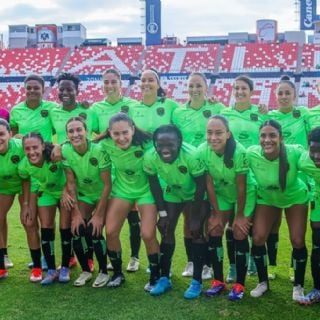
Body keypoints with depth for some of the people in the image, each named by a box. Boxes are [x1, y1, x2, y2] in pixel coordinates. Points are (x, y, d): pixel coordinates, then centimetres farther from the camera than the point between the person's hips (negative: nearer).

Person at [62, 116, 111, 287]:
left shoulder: (98, 151, -30)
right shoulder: (65, 151, -20)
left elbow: (107, 184, -23)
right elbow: (71, 182, -12)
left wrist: (99, 215, -21)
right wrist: (76, 213, -14)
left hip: (102, 195, -3)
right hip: (83, 195, 4)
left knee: (93, 231, -18)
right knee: (77, 229, -12)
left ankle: (104, 272, 5)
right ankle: (85, 270, 11)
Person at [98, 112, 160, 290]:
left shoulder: (145, 143, -30)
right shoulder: (105, 145, -20)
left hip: (146, 190, -3)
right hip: (121, 189, 3)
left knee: (148, 235, -9)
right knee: (110, 232, -3)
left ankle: (155, 276, 14)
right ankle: (117, 273, 20)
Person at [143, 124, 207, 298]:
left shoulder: (192, 155, -39)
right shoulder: (150, 157, -29)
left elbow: (201, 185, -24)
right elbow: (154, 184, -11)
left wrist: (196, 217, -19)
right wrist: (162, 213, -9)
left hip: (196, 195, -3)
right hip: (172, 194, 3)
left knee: (197, 232, -9)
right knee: (166, 231, 2)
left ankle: (197, 281, 1)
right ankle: (164, 278, 15)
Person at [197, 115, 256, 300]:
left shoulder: (239, 152, -33)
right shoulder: (202, 151, -24)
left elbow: (241, 186, -23)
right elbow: (209, 184, -15)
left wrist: (240, 215, -15)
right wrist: (216, 214, -9)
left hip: (245, 195, -3)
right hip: (221, 194, 3)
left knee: (240, 235, -7)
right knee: (214, 233, -2)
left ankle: (240, 284, 7)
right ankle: (219, 281, 12)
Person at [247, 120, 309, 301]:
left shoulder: (295, 153, -36)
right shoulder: (251, 154, -30)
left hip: (296, 197, -1)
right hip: (267, 198, 1)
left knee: (298, 241, -4)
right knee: (258, 238, -9)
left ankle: (298, 286, 19)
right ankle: (263, 282, 15)